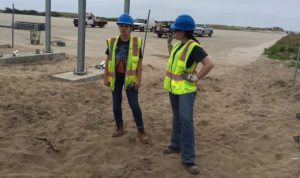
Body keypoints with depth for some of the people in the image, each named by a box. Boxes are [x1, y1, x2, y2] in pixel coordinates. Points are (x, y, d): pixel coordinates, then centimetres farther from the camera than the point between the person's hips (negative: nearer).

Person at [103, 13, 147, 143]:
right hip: (116, 77, 3)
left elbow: (139, 63, -4)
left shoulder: (136, 43, -6)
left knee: (134, 104, -4)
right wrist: (106, 78, 2)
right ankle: (120, 128, 27)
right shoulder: (112, 42, 0)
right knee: (116, 104, 10)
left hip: (130, 77, -3)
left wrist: (139, 80, -8)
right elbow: (108, 61, 5)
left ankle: (141, 131, 10)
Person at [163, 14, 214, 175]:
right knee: (177, 117, 18)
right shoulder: (179, 44, 6)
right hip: (173, 86, 8)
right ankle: (176, 145, 34)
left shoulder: (194, 47, -19)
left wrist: (196, 78, -20)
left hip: (186, 88, -8)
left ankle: (188, 159, -7)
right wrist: (169, 46, 10)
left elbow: (209, 64, -26)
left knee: (186, 120, -12)